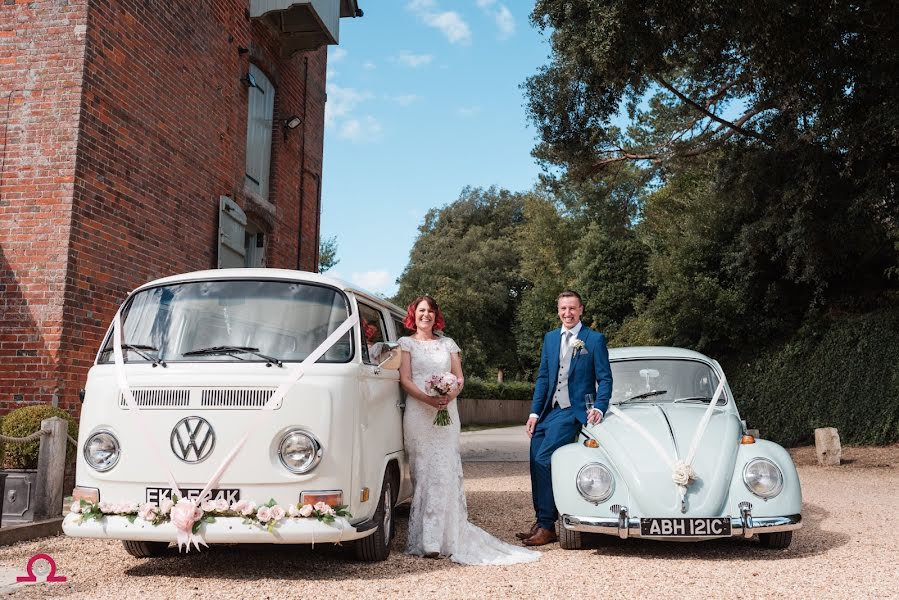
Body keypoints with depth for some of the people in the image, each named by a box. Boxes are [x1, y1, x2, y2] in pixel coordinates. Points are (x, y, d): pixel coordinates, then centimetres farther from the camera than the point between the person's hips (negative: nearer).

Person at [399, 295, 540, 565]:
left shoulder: (447, 344, 18)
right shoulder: (406, 343, 9)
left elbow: (460, 378, 13)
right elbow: (405, 380, -1)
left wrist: (450, 395, -9)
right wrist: (428, 399, -18)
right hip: (418, 414, -3)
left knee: (446, 472, -4)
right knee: (423, 473, -6)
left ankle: (446, 536, 0)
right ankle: (427, 541, -5)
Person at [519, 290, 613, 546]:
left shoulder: (595, 339, 0)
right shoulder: (550, 338, 14)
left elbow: (605, 379, -1)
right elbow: (543, 378, 14)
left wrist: (599, 408, -15)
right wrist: (534, 412, 7)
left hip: (574, 411, -6)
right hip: (548, 411, 6)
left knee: (543, 461, -17)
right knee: (536, 466, 3)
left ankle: (547, 526, -8)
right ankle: (541, 522, 18)